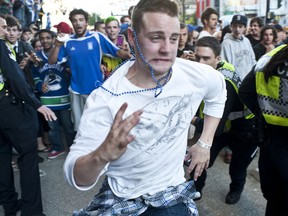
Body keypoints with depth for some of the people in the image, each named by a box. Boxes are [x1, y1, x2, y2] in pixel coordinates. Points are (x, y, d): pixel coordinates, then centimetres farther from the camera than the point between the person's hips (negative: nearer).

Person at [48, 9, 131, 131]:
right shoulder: (68, 42, 3)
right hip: (76, 90, 3)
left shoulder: (97, 37, -7)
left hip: (96, 89, -3)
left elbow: (117, 52, -13)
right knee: (78, 125, 18)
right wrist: (57, 46, -13)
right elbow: (52, 61, 3)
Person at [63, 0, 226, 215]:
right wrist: (102, 154, -49)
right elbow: (77, 177, -26)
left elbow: (218, 93, 12)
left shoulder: (196, 75, -14)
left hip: (172, 195, 2)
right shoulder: (105, 99, -24)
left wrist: (205, 143, 4)